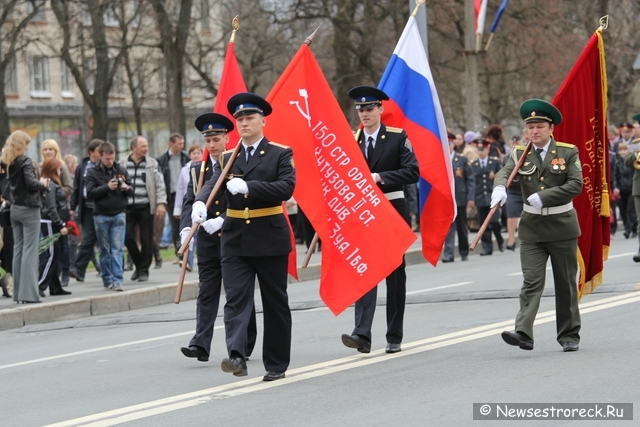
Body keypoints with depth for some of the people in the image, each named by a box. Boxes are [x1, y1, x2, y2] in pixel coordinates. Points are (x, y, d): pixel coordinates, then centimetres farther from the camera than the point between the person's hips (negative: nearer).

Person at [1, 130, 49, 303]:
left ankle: (18, 293, 11)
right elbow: (31, 183, -21)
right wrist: (43, 184, -5)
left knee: (18, 250, 10)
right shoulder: (25, 161, -13)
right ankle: (28, 293, -10)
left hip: (15, 209, 7)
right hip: (29, 209, -7)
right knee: (30, 250, -6)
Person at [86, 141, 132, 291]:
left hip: (118, 214, 1)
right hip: (101, 215, -1)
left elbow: (131, 191, 12)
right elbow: (90, 194, -9)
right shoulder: (93, 173, 0)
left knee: (117, 249, -5)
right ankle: (107, 279, 14)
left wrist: (127, 188, -11)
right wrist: (107, 187, -20)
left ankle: (117, 280, -8)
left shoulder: (121, 171, 7)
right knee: (104, 250, 6)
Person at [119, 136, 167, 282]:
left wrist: (161, 203, -9)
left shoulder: (152, 164, 4)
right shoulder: (122, 164, 6)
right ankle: (138, 265, 18)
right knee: (127, 237, -3)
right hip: (128, 207, 1)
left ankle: (144, 270, 10)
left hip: (146, 207, -1)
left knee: (146, 239, 0)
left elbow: (159, 185, 2)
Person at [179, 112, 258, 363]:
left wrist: (223, 220, -26)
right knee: (207, 294, -3)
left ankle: (244, 347, 16)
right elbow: (189, 201, 2)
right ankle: (201, 345, -11)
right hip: (208, 242, 3)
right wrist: (186, 228, -15)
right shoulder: (197, 169, 8)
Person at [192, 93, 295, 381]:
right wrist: (200, 203, -27)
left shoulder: (280, 154, -1)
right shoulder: (228, 158, 10)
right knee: (236, 300, -11)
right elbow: (212, 185, -5)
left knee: (275, 303, 6)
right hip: (235, 241, 3)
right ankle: (236, 356, -23)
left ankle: (276, 363, 16)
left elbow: (286, 187, -15)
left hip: (270, 239, -3)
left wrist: (248, 186, -26)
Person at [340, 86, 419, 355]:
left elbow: (413, 171, -11)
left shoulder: (397, 137, -2)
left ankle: (394, 337, 13)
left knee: (395, 274, 6)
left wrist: (380, 178, -20)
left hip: (393, 212, -1)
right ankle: (362, 334, -18)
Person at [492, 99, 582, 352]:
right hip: (532, 228, 1)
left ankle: (569, 335, 17)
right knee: (531, 282, -9)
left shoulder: (568, 152, -2)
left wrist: (543, 197, -20)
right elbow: (504, 173, -12)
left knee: (566, 283, 8)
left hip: (562, 226, -1)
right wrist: (499, 188, -36)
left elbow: (576, 184, -11)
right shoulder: (520, 154, 4)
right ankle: (523, 333, -20)